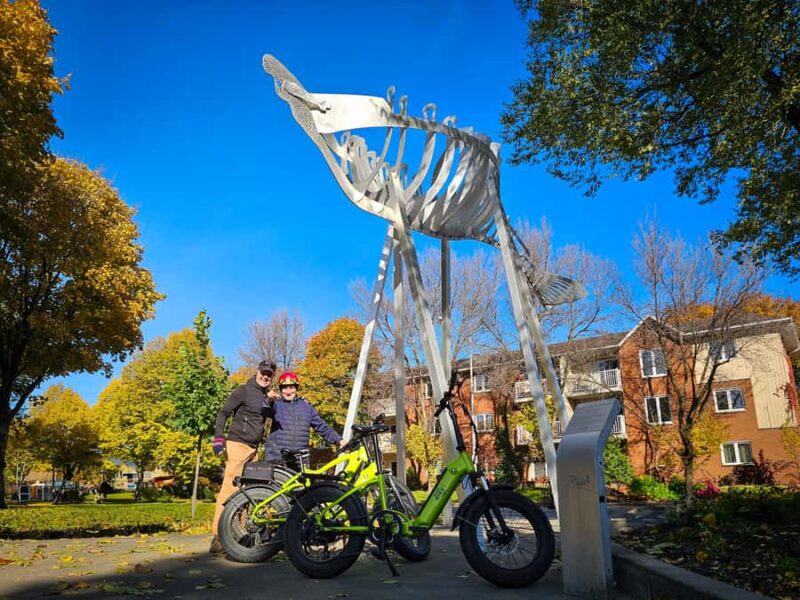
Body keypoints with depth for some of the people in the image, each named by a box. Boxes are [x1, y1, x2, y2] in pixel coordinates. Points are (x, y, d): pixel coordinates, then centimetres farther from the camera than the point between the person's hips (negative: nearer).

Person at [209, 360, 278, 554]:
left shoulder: (266, 396, 15)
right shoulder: (243, 391, -6)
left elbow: (273, 415, 26)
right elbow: (223, 413, -8)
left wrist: (274, 399, 9)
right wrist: (218, 437, -19)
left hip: (254, 448, 8)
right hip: (238, 444, -8)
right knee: (229, 489, -12)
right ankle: (217, 536, -12)